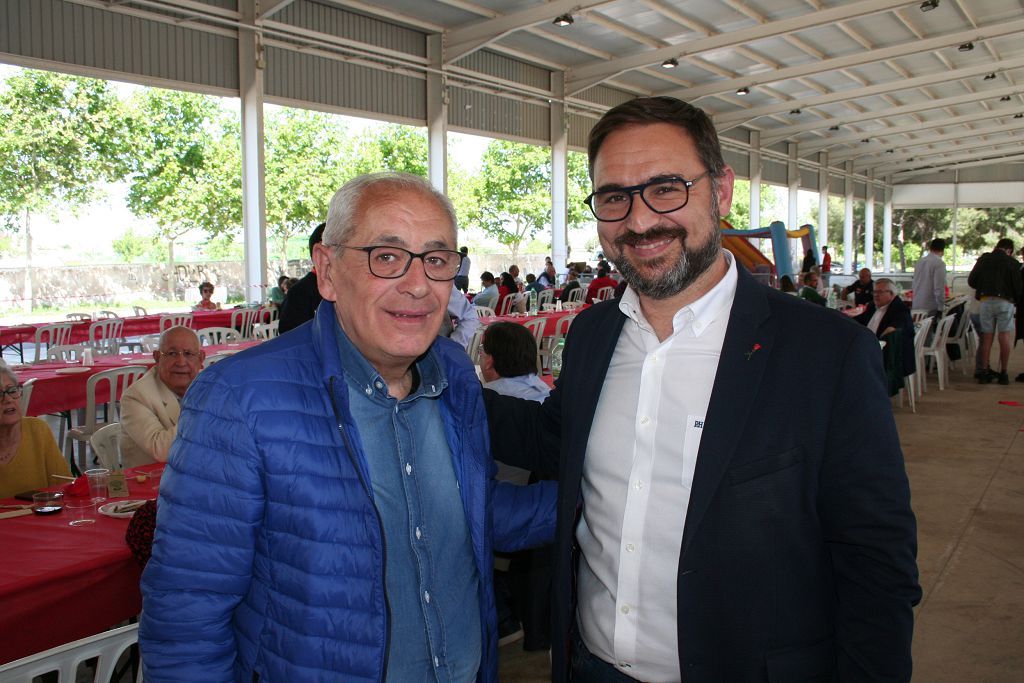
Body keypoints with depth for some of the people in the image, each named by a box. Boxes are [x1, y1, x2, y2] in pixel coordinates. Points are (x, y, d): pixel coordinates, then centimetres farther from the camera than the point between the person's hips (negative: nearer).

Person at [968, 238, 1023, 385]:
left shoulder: (984, 259, 5)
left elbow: (971, 281, 5)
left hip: (985, 301, 3)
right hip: (1005, 302, -3)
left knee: (987, 337, 8)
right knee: (1005, 337, 2)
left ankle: (985, 372, 8)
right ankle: (1003, 373, 2)